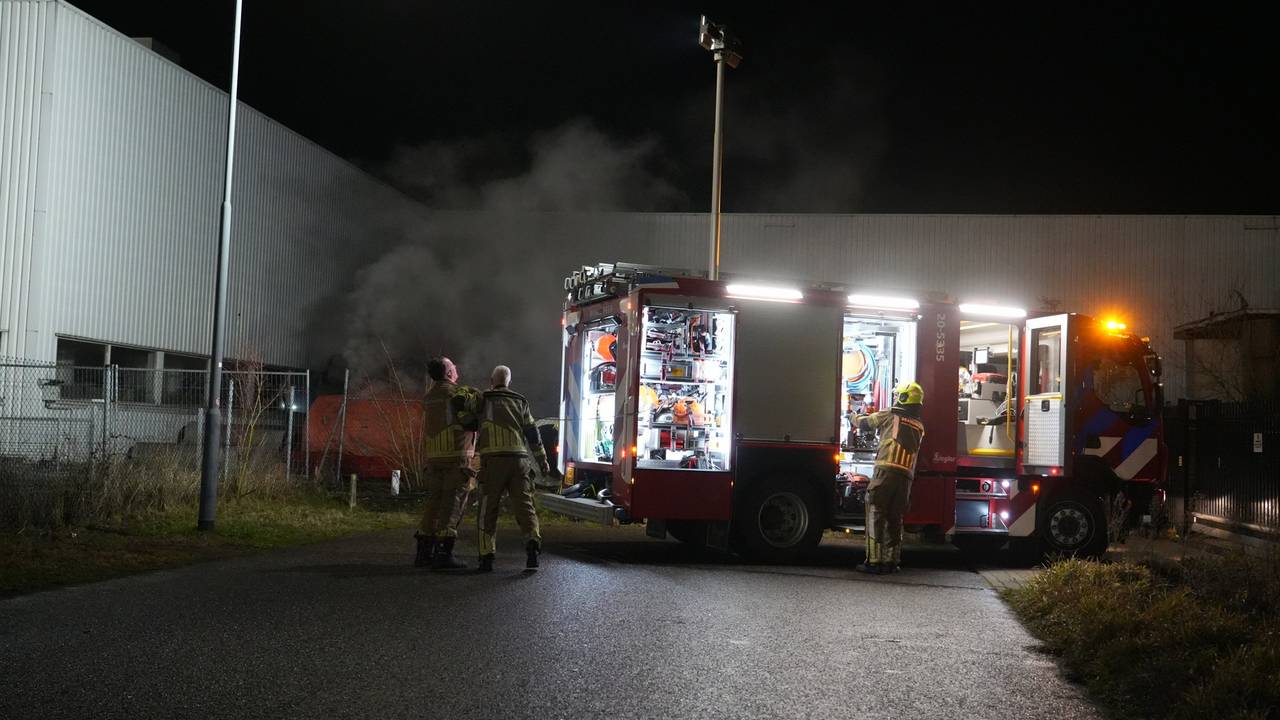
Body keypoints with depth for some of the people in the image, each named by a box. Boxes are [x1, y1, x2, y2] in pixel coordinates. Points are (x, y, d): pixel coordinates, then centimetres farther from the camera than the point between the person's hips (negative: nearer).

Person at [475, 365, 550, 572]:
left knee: (488, 510, 7)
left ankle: (486, 556, 2)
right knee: (524, 505, -1)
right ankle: (532, 541, -27)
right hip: (519, 461, 2)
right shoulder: (520, 402, 15)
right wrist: (542, 460, 18)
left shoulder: (483, 400, 8)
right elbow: (532, 433, 13)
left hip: (493, 461, -2)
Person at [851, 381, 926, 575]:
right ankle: (891, 561, 12)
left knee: (876, 516, -4)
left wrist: (854, 417, 37)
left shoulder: (889, 416, 3)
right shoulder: (920, 426, 17)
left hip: (885, 471, -5)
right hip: (906, 476, 5)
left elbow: (863, 422, 13)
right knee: (895, 519, 12)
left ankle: (874, 562, -8)